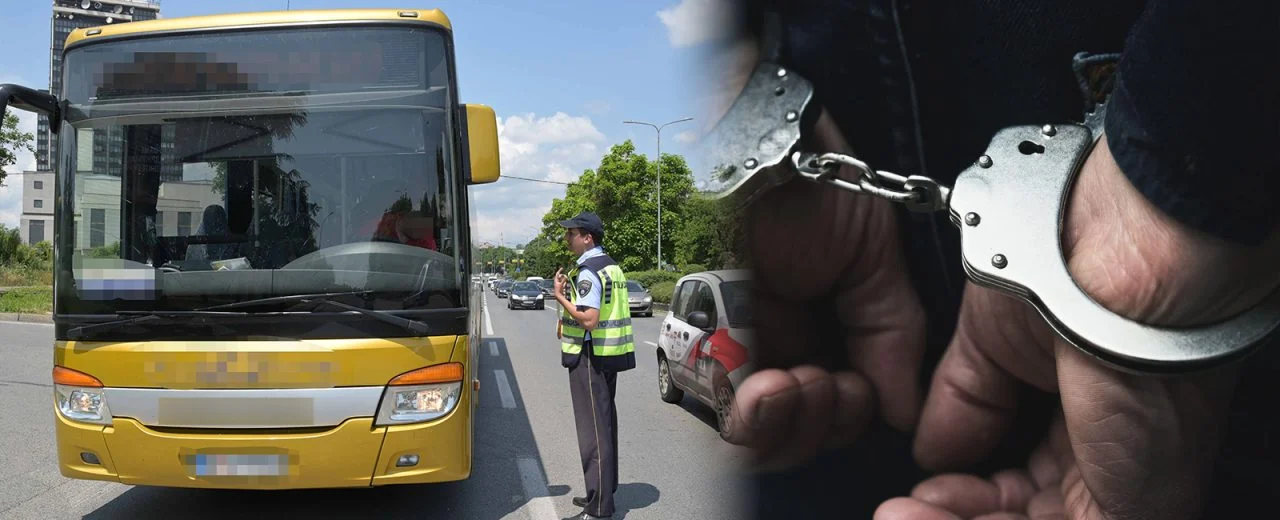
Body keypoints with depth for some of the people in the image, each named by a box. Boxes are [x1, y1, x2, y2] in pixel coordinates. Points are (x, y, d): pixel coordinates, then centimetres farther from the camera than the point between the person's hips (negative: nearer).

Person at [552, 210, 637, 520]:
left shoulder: (587, 272, -17)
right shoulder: (612, 267, 14)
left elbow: (589, 320, -26)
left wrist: (560, 297, -15)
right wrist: (567, 320, 13)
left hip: (590, 357, -10)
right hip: (610, 355, 10)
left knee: (593, 430, -6)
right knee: (606, 423, 17)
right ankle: (604, 492, 29)